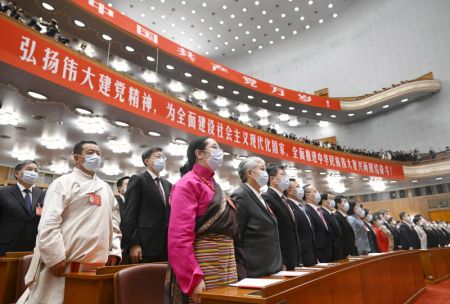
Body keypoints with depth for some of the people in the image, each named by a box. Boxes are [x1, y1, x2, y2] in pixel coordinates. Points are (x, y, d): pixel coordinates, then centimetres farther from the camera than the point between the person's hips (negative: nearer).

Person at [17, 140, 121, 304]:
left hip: (97, 263, 6)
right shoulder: (63, 183, -3)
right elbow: (48, 223, -11)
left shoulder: (106, 188, 15)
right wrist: (56, 257, -15)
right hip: (66, 262, -5)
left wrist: (114, 251, 9)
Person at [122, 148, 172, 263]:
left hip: (166, 245, 6)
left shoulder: (167, 184, 16)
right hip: (146, 245, -5)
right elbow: (129, 214, -9)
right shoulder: (138, 180, -2)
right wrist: (133, 244, -15)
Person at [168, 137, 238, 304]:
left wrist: (230, 263, 15)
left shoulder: (214, 185, 15)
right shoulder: (188, 183, -11)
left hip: (225, 259, 8)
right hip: (204, 260, -8)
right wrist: (194, 278, -22)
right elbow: (180, 235, -19)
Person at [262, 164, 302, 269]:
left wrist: (298, 260, 14)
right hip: (281, 262, -8)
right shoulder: (267, 198, -15)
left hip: (292, 260, 9)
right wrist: (280, 262, -21)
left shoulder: (284, 199, 14)